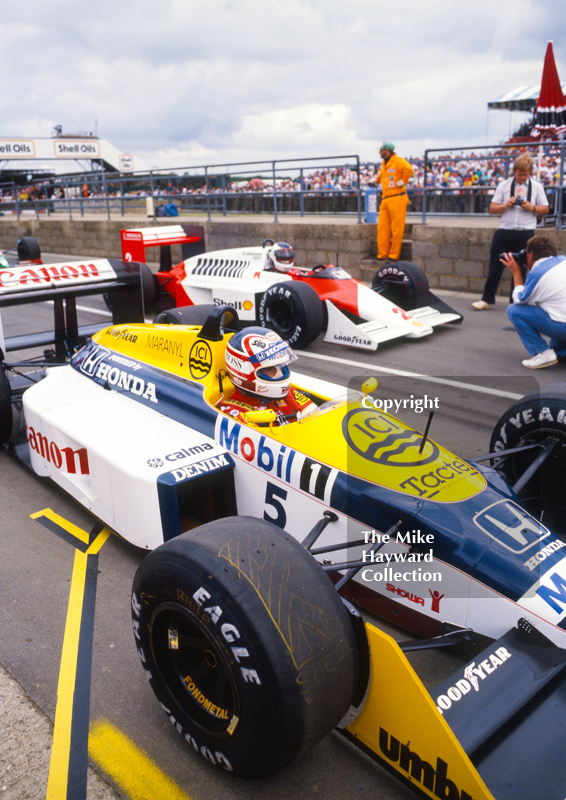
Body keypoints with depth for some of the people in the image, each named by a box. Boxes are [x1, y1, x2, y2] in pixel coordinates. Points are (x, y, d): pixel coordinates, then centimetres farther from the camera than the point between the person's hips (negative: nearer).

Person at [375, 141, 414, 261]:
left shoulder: (398, 161, -6)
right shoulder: (384, 164, 21)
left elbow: (408, 169, -24)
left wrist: (402, 182, -16)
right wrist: (378, 180, 25)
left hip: (397, 199, -8)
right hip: (385, 200, 9)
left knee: (396, 229, -5)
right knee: (382, 228, 3)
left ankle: (394, 255, -2)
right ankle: (382, 255, 6)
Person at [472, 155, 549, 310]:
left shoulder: (537, 187, 6)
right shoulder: (504, 185, 6)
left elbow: (545, 209, 9)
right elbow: (492, 209, 6)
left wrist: (532, 207, -10)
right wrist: (506, 205, -13)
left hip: (525, 234, 0)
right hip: (504, 233, 0)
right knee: (495, 267, 0)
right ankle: (487, 299, 10)